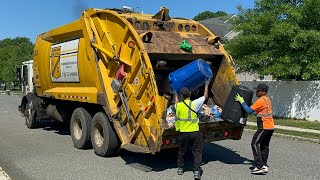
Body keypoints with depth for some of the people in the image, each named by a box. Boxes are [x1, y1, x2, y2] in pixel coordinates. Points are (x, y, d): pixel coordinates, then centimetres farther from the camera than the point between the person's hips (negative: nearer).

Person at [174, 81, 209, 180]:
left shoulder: (178, 106, -5)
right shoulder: (194, 104, -12)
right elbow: (205, 96, 3)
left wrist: (176, 94, 40)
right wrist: (206, 85, 17)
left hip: (183, 133, 3)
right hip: (195, 132, -2)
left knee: (182, 151, 20)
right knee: (197, 152, 5)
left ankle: (180, 168, 31)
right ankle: (197, 171, 0)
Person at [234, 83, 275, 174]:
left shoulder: (261, 100, -15)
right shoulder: (267, 99, 16)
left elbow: (249, 110, -17)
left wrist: (241, 101, -11)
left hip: (265, 127, -10)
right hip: (270, 126, 10)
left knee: (255, 143, -7)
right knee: (264, 146, 15)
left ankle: (259, 167, -11)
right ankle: (264, 166, 19)